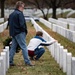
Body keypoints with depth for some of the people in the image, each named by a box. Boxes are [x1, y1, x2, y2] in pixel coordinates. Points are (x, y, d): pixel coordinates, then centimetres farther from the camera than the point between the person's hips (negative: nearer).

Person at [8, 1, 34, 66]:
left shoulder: (11, 14, 14)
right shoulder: (19, 14, -13)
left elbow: (9, 23, 18)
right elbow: (22, 24, -19)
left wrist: (12, 31, 15)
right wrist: (25, 31, -5)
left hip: (13, 33, 8)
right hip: (19, 33, -8)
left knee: (13, 47, 11)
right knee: (24, 47, -5)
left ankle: (10, 61, 12)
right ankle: (27, 61, -4)